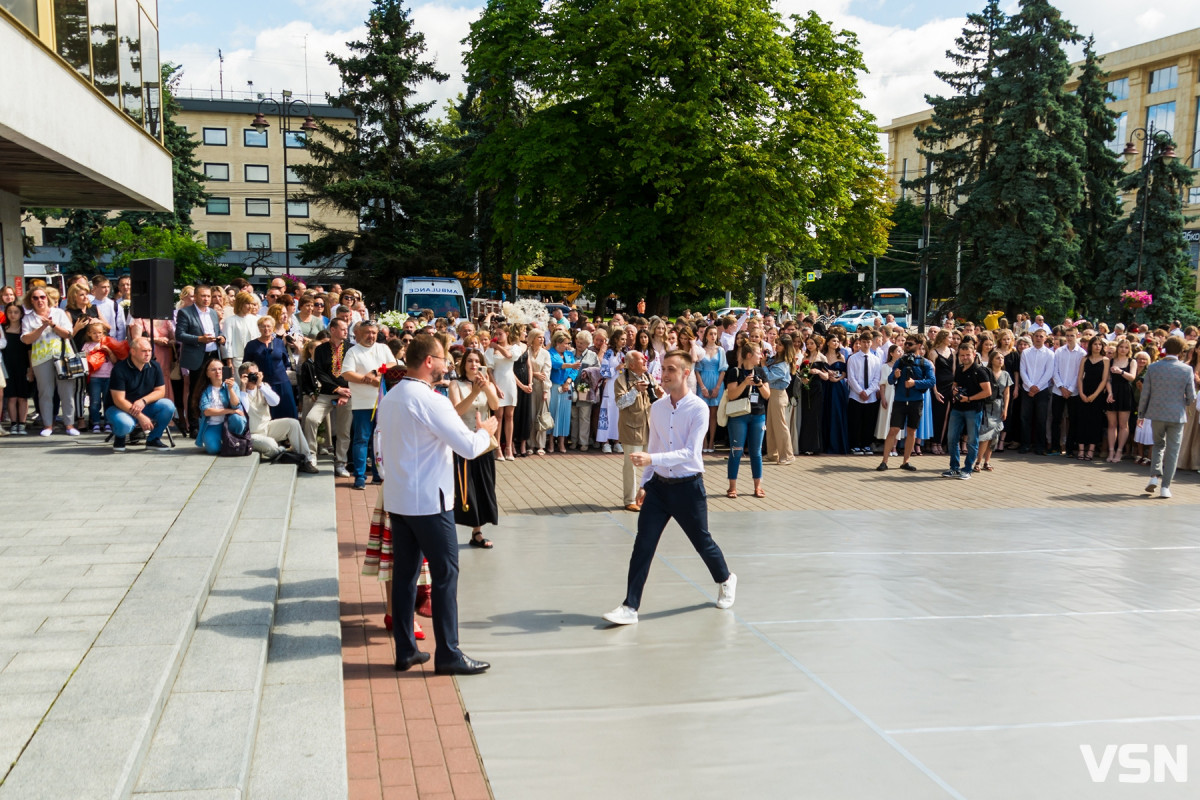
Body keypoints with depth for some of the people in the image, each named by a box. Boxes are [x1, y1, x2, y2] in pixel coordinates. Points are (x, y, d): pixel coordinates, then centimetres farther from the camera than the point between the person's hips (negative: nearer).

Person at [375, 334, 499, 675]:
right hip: (429, 500, -8)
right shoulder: (432, 401, -17)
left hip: (396, 498, 8)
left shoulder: (389, 399, 9)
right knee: (445, 573, 0)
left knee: (404, 571, 11)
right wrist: (486, 431, 1)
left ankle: (405, 650, 16)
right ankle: (448, 654, 5)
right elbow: (469, 447, -19)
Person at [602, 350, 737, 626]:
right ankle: (630, 607, -1)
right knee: (642, 546, -4)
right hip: (658, 485, 4)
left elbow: (690, 452, -22)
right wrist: (644, 484, 14)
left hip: (688, 487, -4)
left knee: (702, 542, 13)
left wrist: (652, 459, -32)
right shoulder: (657, 407, 4)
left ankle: (725, 580, 42)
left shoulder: (698, 408, -14)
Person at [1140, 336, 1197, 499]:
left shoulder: (1152, 367, -5)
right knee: (1172, 450, 7)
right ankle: (1165, 487, 6)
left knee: (1159, 444, 21)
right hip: (1177, 415, -1)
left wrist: (1141, 414, 9)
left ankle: (1154, 476, 5)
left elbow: (1145, 394, -2)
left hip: (1157, 413, 2)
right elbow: (1191, 397, -4)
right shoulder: (1187, 370, -8)